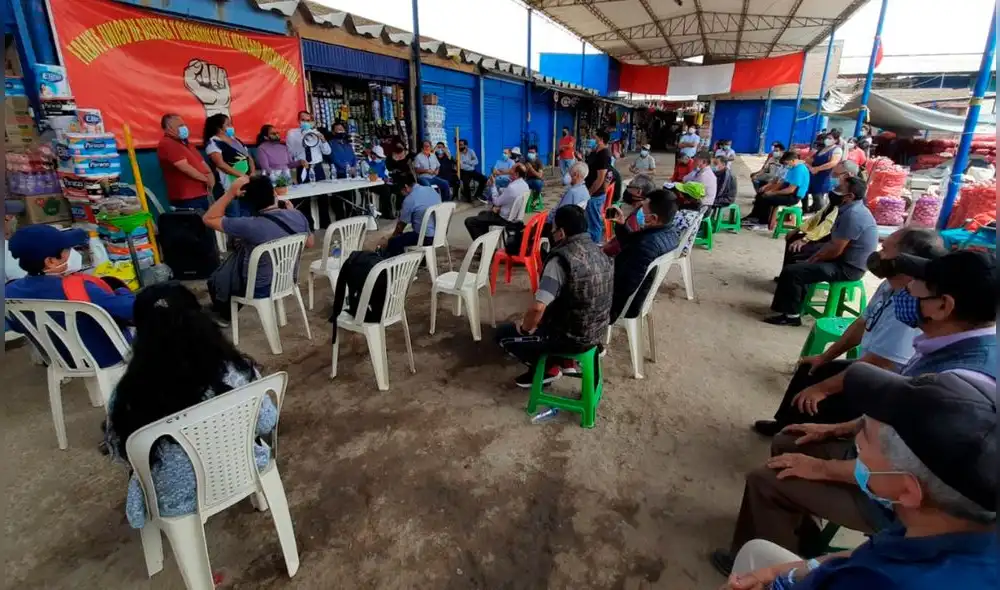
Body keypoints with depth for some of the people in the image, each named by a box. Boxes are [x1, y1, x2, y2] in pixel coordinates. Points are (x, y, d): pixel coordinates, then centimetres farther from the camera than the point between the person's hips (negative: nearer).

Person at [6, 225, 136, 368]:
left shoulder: (11, 291, -11)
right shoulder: (76, 287, -35)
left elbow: (18, 327, 8)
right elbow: (131, 309, -30)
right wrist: (122, 292, -8)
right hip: (106, 356, -7)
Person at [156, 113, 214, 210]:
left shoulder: (184, 142, 20)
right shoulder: (167, 144, -10)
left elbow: (201, 162, 20)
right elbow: (185, 168, -18)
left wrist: (210, 175, -2)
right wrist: (206, 179, -8)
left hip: (201, 194, 10)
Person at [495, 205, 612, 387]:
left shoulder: (562, 258, -24)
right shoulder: (598, 252, 2)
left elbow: (537, 308, -31)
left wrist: (525, 328, -9)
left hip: (572, 337, -8)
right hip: (597, 333, 8)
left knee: (502, 334, 8)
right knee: (546, 317, 32)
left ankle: (548, 368, 12)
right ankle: (567, 361, 23)